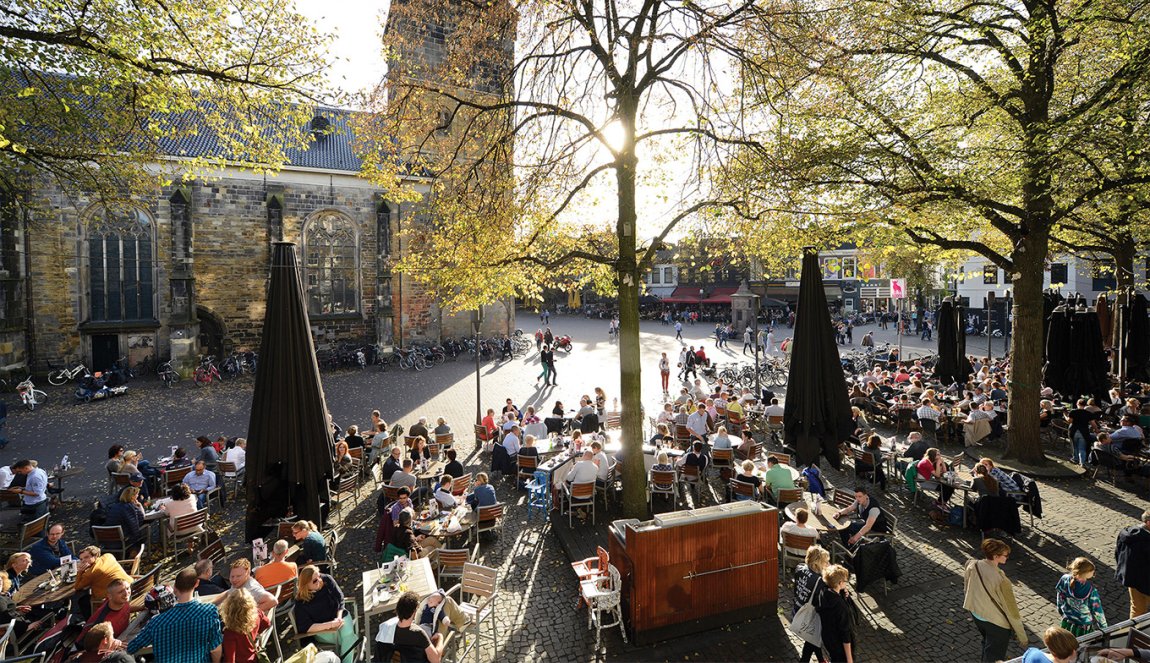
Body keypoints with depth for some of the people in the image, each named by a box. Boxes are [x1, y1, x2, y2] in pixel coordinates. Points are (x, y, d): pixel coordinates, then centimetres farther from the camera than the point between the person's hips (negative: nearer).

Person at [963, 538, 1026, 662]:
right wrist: (1022, 635, -6)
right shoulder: (1001, 580, -33)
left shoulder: (972, 565, -15)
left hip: (976, 615, 6)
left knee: (987, 643, 33)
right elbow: (1011, 608, -21)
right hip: (996, 623, -6)